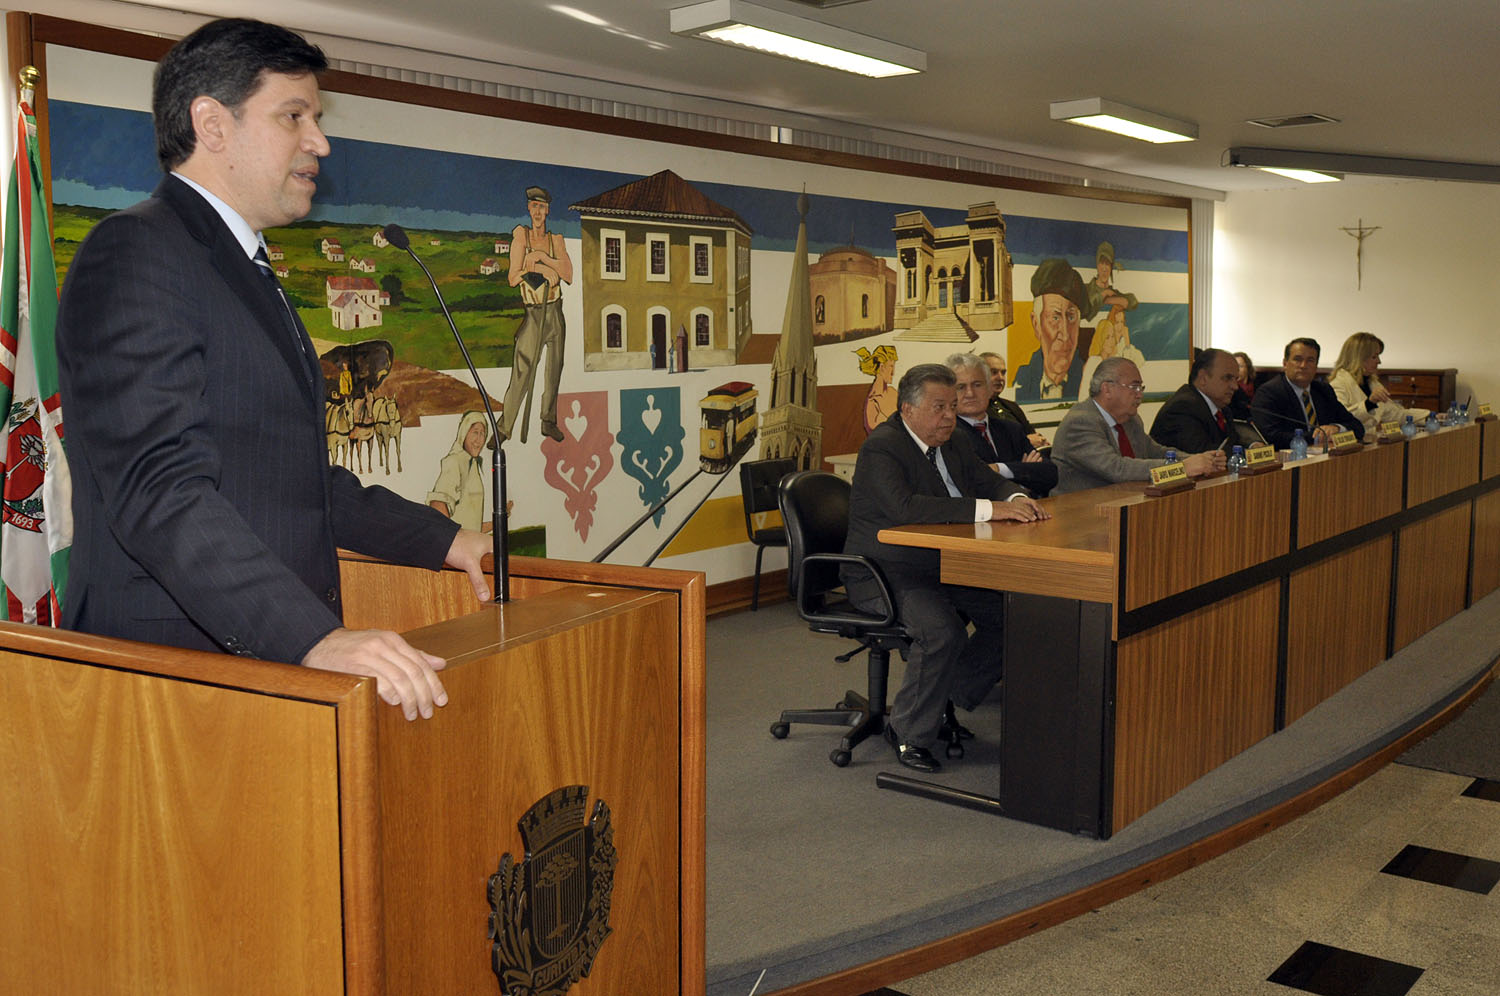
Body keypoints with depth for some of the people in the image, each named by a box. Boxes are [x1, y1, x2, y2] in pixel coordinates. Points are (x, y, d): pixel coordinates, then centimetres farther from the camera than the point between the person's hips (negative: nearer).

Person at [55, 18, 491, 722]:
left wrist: (441, 540, 20)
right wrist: (315, 638, -33)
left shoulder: (242, 270, 20)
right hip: (169, 665, -8)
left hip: (265, 658, 8)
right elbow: (158, 489, -24)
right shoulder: (135, 252, -11)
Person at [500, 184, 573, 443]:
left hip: (554, 310, 4)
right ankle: (504, 427, -5)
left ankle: (549, 421, 22)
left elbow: (568, 275, -6)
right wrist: (545, 269, -16)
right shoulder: (520, 235, -4)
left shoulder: (555, 239, 7)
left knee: (554, 366, 9)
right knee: (522, 371, -10)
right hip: (530, 313, -4)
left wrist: (542, 257, -14)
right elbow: (513, 278, -13)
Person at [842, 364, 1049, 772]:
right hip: (885, 574, -9)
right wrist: (989, 509, -34)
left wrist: (1015, 499, -12)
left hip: (941, 568, 9)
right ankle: (909, 731, -11)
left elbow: (989, 481, 15)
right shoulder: (881, 448, -18)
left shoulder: (954, 443, 11)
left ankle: (945, 698, 12)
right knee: (943, 630, -31)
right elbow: (904, 507, -33)